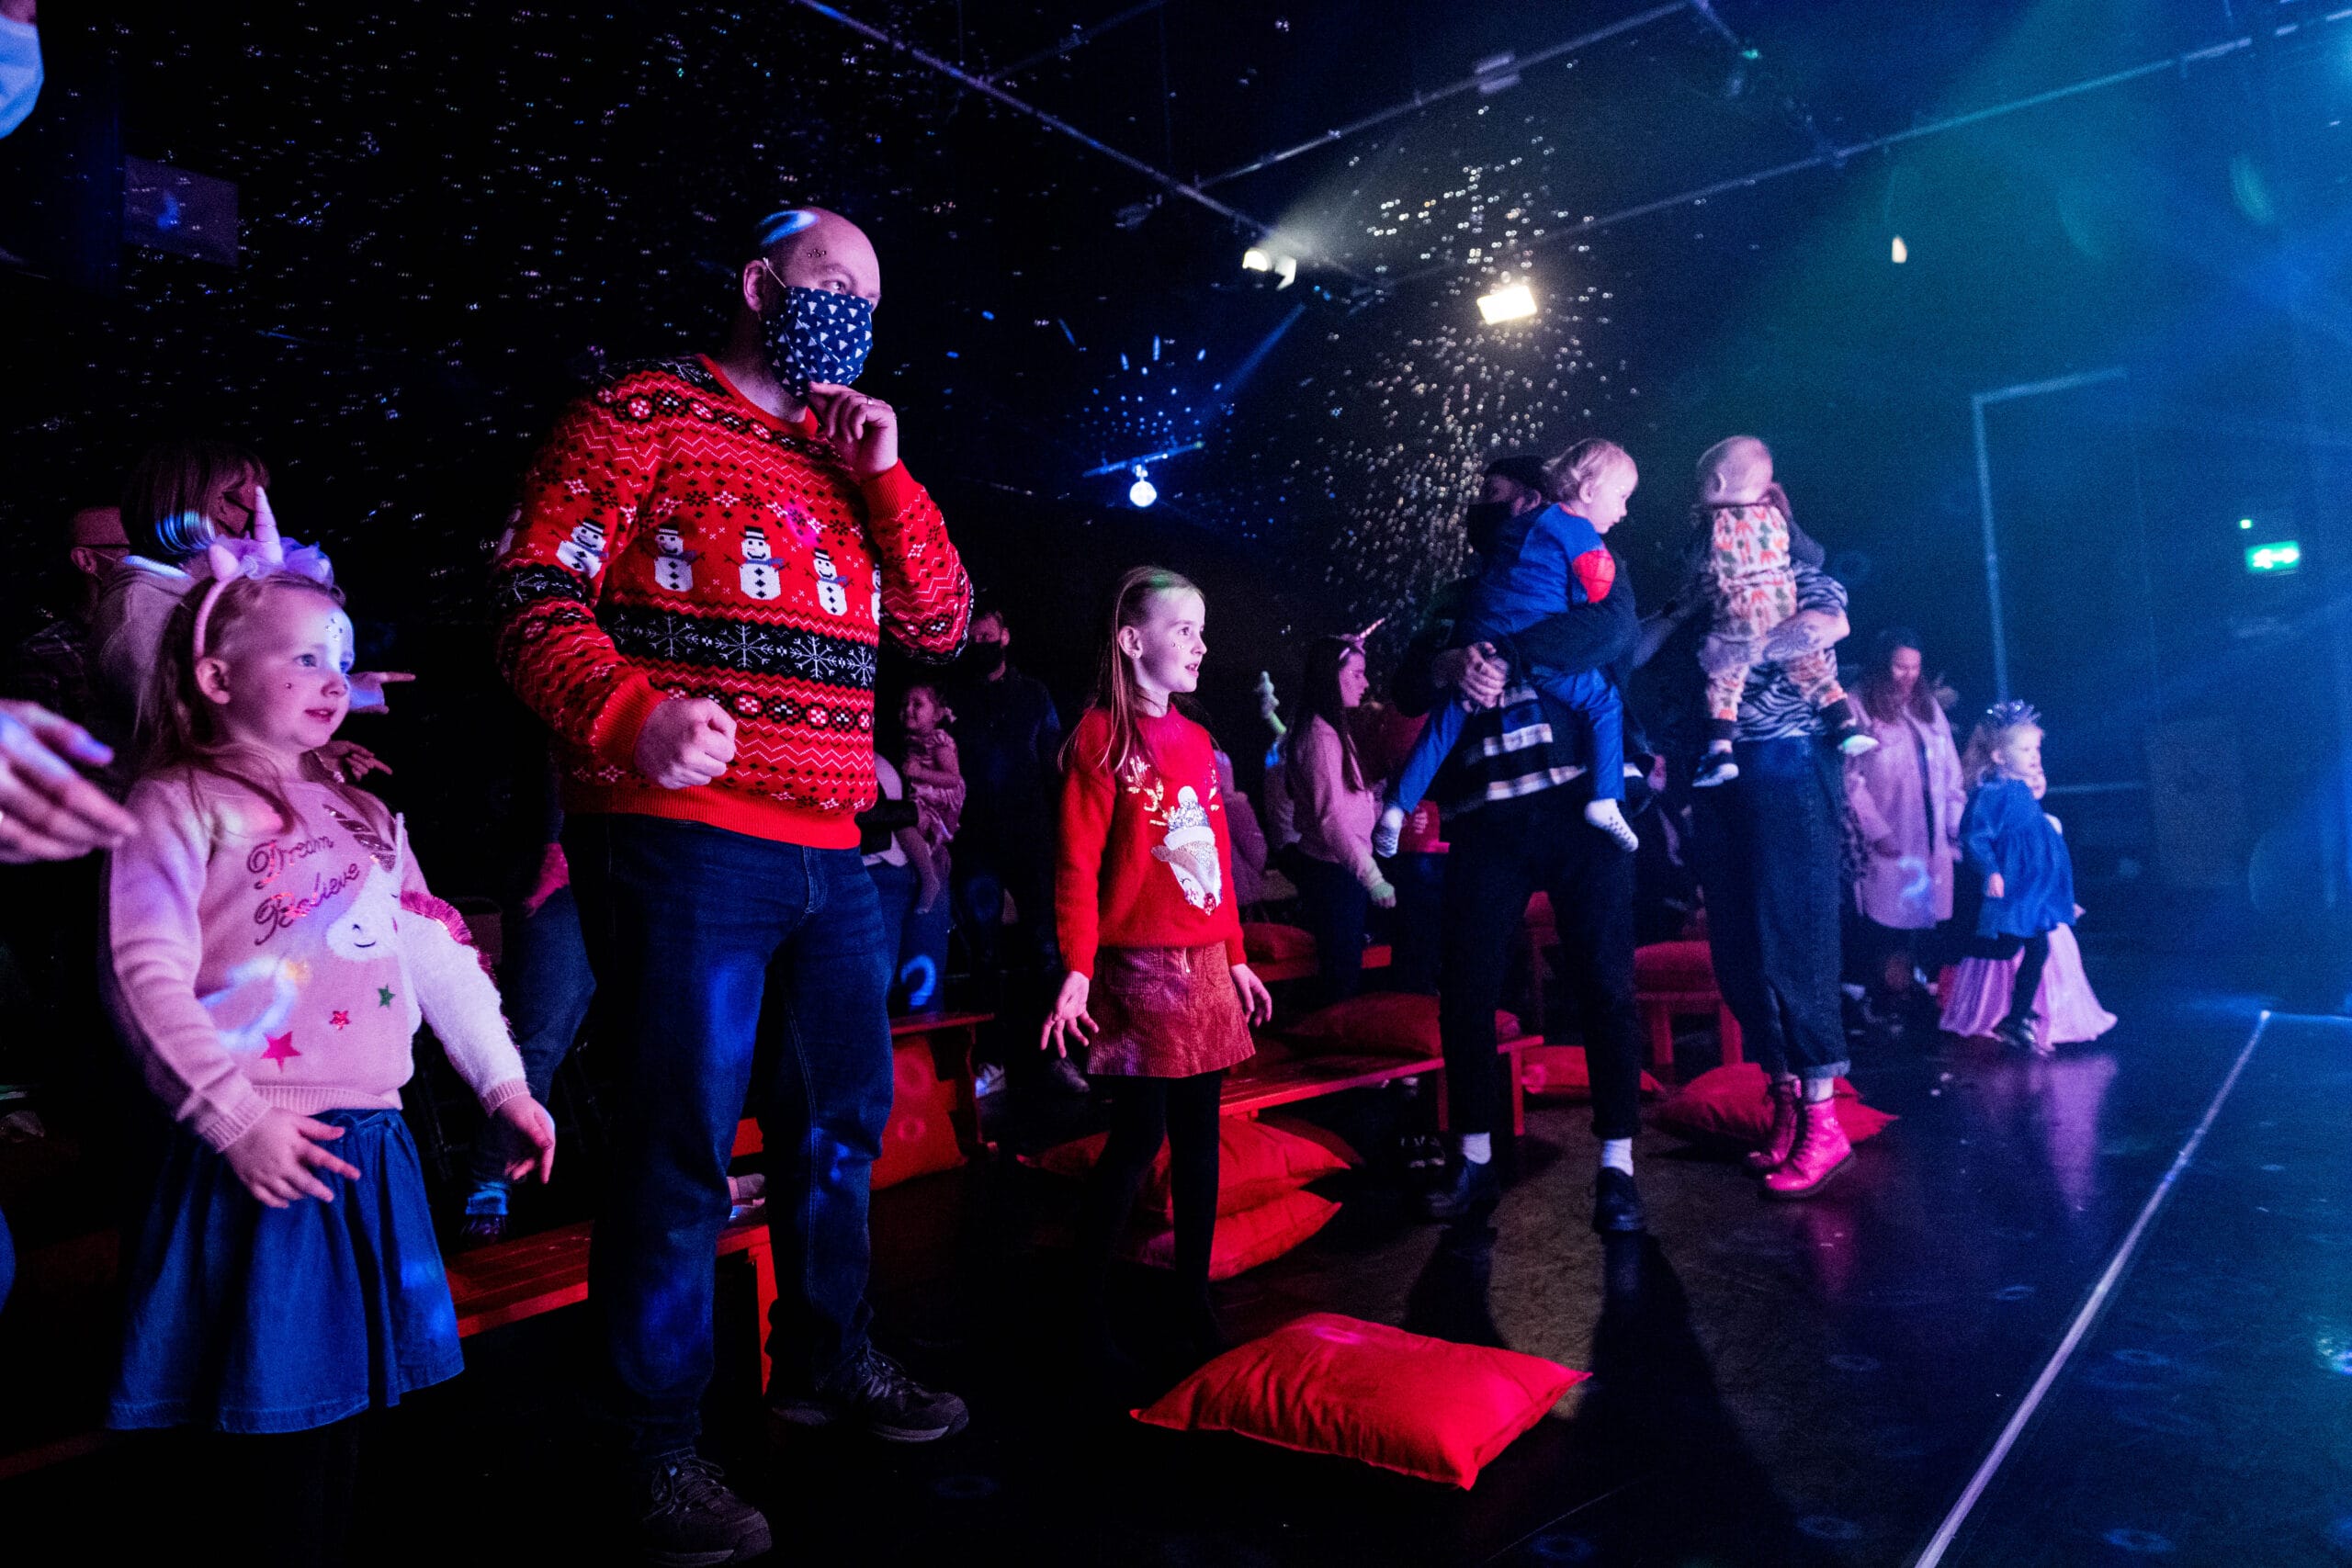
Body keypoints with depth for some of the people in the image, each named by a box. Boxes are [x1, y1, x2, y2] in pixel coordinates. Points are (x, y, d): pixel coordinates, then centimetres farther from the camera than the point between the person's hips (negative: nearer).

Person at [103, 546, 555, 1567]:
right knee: (271, 1420, 2)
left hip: (367, 1147, 6)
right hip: (263, 1153, -6)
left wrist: (503, 1080, 10)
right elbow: (149, 978, -12)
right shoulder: (179, 804, -3)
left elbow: (439, 955, 15)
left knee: (338, 1398, 14)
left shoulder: (364, 819, 17)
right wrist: (232, 1117, -19)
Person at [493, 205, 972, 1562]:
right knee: (685, 1144, -3)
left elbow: (942, 623, 15)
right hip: (681, 840, -7)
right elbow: (537, 599, -7)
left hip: (832, 854, 7)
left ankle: (826, 1360, 35)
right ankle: (658, 1442, 15)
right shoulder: (643, 415, 1)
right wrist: (631, 715, -25)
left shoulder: (849, 457, 21)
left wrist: (885, 476, 5)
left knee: (843, 1120, 16)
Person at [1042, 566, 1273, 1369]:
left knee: (1198, 1133, 10)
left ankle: (1194, 1296, 22)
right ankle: (1089, 1297, 13)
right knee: (1141, 1133, -4)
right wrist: (1076, 973, -17)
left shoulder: (1196, 741, 14)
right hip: (1138, 963, -7)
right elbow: (1078, 863, -11)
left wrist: (1236, 956, 16)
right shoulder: (1102, 737, -6)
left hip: (1204, 963, 7)